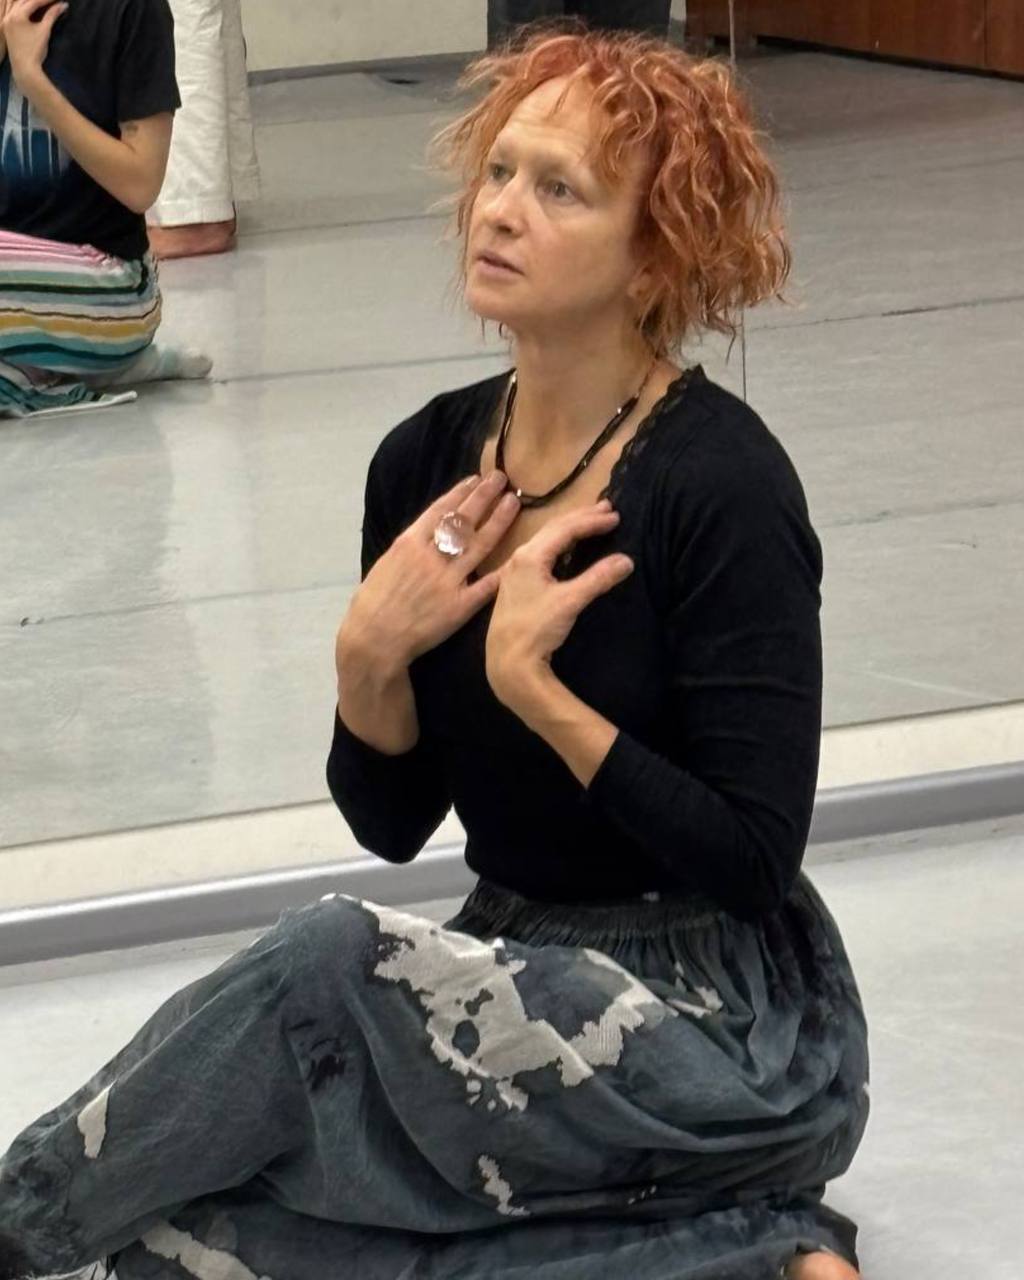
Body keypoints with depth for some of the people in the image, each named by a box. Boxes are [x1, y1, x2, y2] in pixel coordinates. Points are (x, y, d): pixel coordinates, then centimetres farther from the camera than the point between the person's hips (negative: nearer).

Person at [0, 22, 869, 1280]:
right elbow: (391, 820, 7)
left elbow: (752, 854, -18)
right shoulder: (430, 460, 2)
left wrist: (536, 689, -24)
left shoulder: (721, 483, -17)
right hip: (513, 986, 7)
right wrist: (369, 657, -11)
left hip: (731, 1036, -7)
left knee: (335, 955, -32)